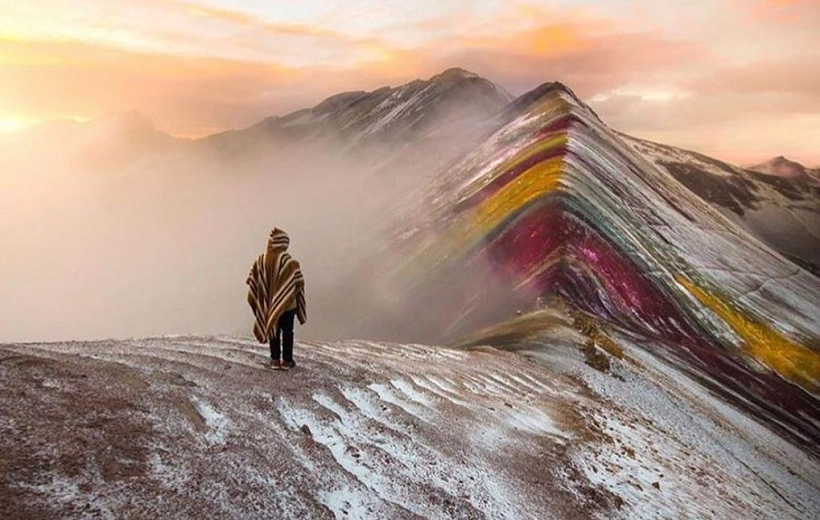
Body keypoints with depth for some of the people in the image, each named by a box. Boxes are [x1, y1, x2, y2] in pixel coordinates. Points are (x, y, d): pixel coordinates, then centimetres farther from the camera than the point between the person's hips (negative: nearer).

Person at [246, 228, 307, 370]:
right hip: (287, 304, -3)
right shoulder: (290, 262, -17)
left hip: (269, 304, 4)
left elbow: (252, 282, 0)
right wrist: (299, 305, -1)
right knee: (287, 332, 8)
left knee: (273, 330, 15)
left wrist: (261, 301, 9)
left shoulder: (260, 260, -5)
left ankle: (275, 360, 20)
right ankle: (287, 360, 14)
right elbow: (298, 284, -16)